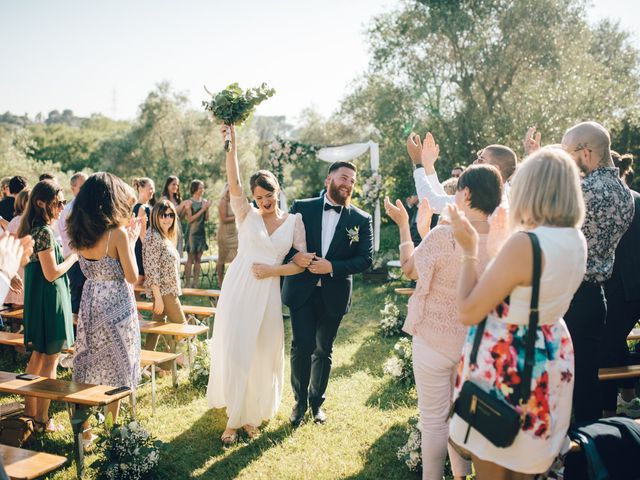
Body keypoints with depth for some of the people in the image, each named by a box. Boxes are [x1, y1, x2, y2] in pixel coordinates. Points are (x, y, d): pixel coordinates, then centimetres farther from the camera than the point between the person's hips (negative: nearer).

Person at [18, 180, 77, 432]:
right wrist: (74, 256, -9)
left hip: (36, 299, 10)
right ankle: (42, 420, 8)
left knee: (38, 355, 19)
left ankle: (30, 409, 30)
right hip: (50, 300, -10)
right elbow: (52, 273, -20)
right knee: (50, 361, 0)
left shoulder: (31, 229, 10)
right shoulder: (44, 231, -19)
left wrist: (66, 252, 15)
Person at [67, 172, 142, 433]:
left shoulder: (79, 233, -1)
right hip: (116, 306, -6)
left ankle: (84, 428, 26)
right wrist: (132, 240, -4)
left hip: (89, 304, 6)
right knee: (115, 370, 9)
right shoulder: (117, 233, -19)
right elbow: (132, 277, -14)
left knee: (88, 367, 17)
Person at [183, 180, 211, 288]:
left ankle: (195, 283, 13)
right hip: (192, 232, -5)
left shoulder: (204, 201, 9)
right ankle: (187, 284, 1)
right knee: (190, 259, -3)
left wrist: (207, 208, -6)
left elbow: (206, 218, 9)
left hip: (202, 232, 5)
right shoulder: (189, 202, -6)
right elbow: (190, 219, -12)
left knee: (198, 259, 7)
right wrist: (202, 209, -15)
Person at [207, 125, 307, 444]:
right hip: (238, 290, -1)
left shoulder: (294, 221, 4)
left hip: (268, 294, 1)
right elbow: (233, 185, -14)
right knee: (234, 351, 0)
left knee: (263, 355, 8)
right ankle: (234, 418, 15)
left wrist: (273, 270, -10)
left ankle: (253, 414, 26)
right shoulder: (247, 215, 3)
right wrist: (231, 145, -24)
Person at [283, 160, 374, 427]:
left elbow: (366, 259, -6)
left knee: (323, 350, 13)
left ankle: (316, 401, 32)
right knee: (301, 346, -1)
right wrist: (294, 256, -19)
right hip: (302, 291, -1)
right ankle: (300, 402, 20)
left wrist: (333, 267, -18)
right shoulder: (302, 208, 0)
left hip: (334, 294, 1)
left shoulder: (361, 220, -1)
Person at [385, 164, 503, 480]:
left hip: (434, 340, -5)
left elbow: (410, 268, -7)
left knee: (434, 419, 10)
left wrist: (403, 224, 4)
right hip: (475, 342, 5)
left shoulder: (443, 235, -24)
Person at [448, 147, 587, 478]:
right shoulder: (576, 240, -2)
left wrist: (468, 250, -13)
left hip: (507, 365, -8)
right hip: (550, 359, 8)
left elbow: (468, 312, -22)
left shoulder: (524, 244, -28)